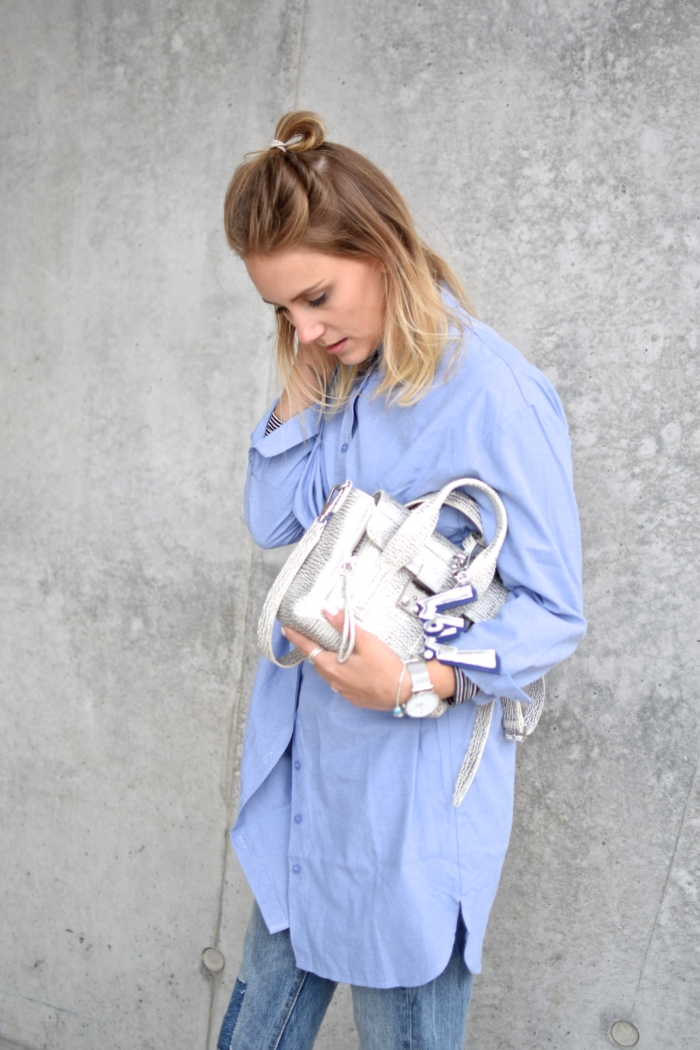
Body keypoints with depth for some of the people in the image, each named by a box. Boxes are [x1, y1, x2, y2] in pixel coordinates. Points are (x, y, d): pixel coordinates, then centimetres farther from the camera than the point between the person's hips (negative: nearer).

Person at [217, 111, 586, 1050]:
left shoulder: (493, 392, -20)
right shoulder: (338, 374, 3)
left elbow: (555, 612, -16)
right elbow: (274, 522, -1)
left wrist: (418, 681, -31)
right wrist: (301, 381, -9)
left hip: (413, 768, -6)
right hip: (305, 754, 7)